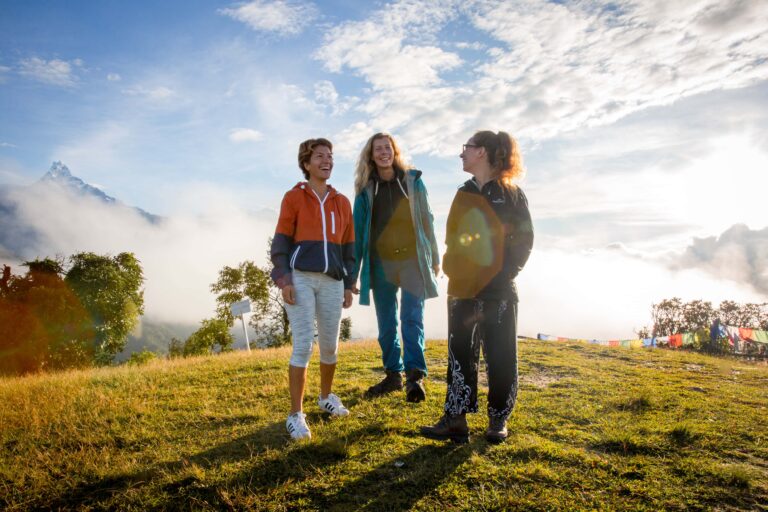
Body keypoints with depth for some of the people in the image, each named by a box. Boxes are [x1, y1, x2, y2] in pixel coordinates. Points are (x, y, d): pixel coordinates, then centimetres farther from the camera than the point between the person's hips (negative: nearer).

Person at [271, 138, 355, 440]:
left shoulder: (342, 202, 15)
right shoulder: (293, 197, 4)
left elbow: (348, 246, 16)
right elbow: (281, 241, -2)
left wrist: (349, 285, 13)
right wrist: (283, 279, -12)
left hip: (332, 281, 4)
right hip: (300, 278, -4)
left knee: (330, 345, 10)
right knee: (303, 345, -9)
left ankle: (326, 397, 35)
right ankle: (296, 415, 1)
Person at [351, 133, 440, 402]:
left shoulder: (413, 181, 3)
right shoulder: (365, 189, 5)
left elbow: (426, 220, 8)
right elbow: (358, 231, 6)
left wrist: (434, 256, 7)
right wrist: (353, 272, 3)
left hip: (413, 259, -2)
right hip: (381, 263, 2)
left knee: (412, 318, -10)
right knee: (386, 324, 7)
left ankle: (415, 375, -10)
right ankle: (393, 375, 18)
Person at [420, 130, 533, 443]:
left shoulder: (511, 194, -2)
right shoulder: (463, 195, 13)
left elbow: (524, 240, -4)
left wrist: (504, 275, -13)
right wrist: (451, 269, 1)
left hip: (499, 290, -5)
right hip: (463, 288, 5)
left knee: (499, 356, 3)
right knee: (460, 354, 5)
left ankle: (498, 420, 16)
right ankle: (456, 418, 11)